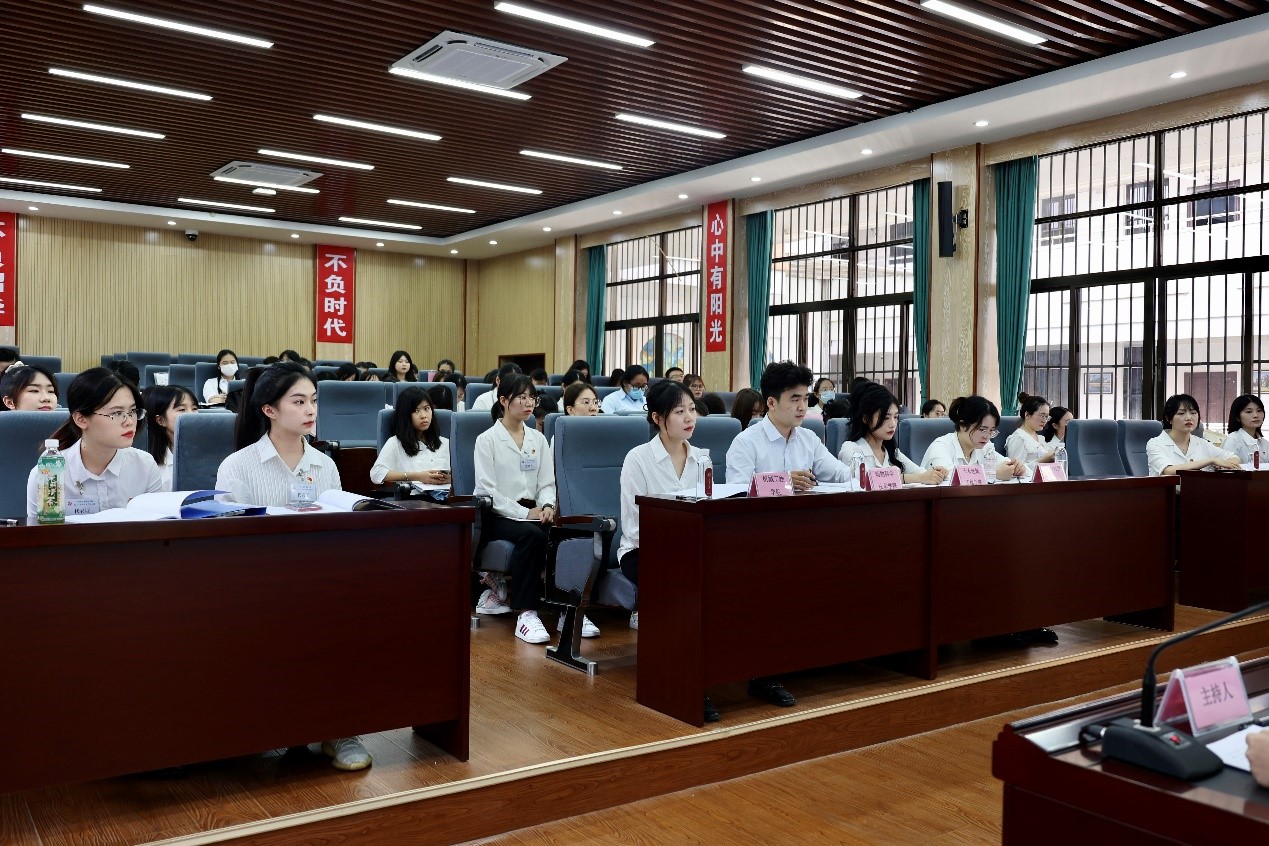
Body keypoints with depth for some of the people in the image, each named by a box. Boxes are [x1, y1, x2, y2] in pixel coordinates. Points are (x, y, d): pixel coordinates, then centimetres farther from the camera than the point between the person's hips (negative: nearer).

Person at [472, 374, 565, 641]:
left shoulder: (538, 439, 15)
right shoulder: (487, 439, -1)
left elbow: (547, 483, 11)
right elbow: (487, 490, -9)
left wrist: (547, 505, -12)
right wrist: (524, 513, -17)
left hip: (531, 512, 4)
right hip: (497, 516, -4)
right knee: (531, 535, -36)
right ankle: (526, 614, -32)